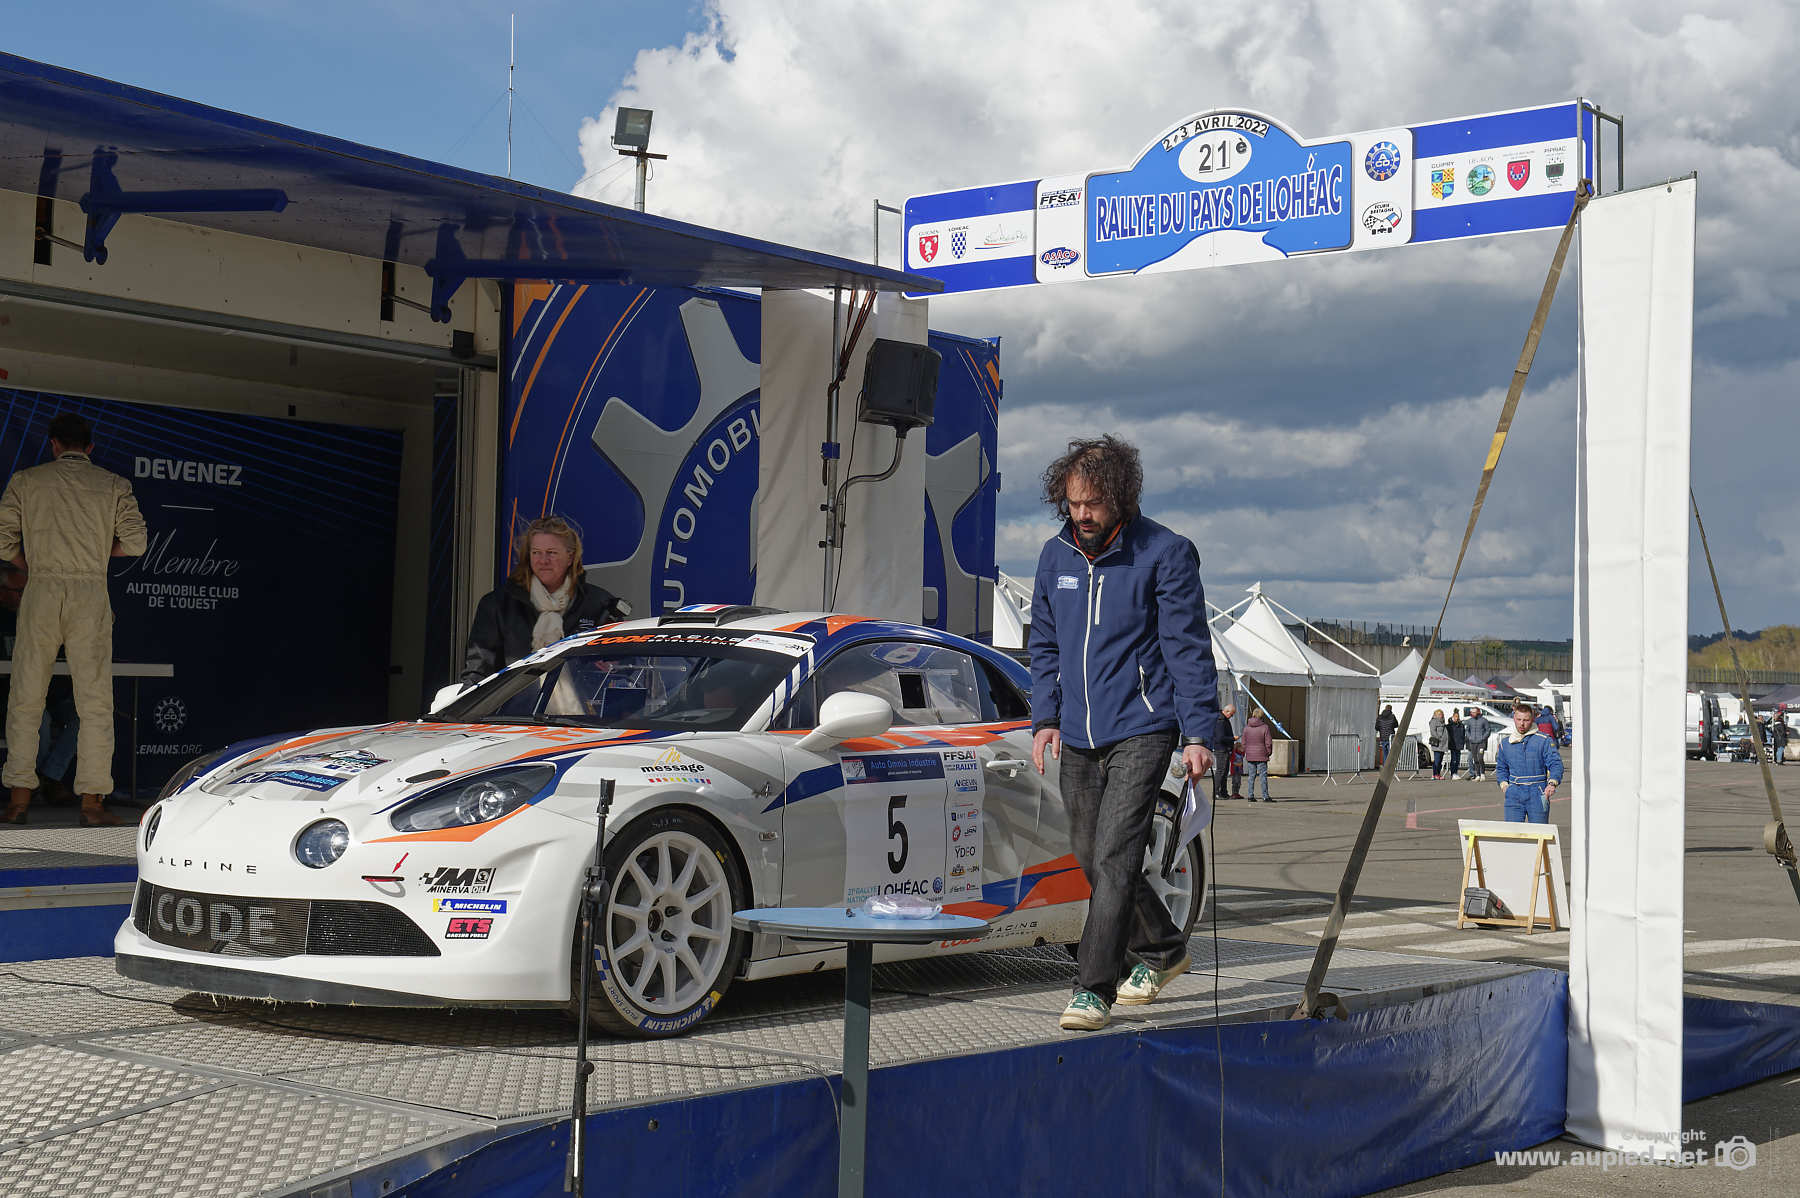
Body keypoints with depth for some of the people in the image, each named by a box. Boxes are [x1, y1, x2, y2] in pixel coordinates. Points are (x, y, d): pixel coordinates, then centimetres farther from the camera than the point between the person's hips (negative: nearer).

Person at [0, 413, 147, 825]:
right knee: (95, 699, 2)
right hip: (91, 594, 0)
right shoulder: (113, 485, 8)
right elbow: (136, 542, 0)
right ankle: (91, 800, -2)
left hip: (42, 591, 1)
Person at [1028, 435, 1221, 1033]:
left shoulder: (1165, 553, -7)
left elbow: (1189, 648, -7)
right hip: (1077, 738, 6)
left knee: (1114, 859, -15)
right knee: (1092, 860, 14)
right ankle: (1162, 949, 36)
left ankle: (1093, 990, -12)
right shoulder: (1055, 556, 9)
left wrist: (1198, 734, -12)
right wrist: (1045, 718, 7)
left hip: (1140, 733, -6)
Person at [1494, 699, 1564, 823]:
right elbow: (1501, 767, 25)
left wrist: (1552, 783, -26)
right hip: (1514, 796, 3)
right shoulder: (1505, 743, 11)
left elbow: (1556, 764, -9)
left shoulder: (1544, 741, -2)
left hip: (1537, 794, -3)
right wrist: (1503, 784, 7)